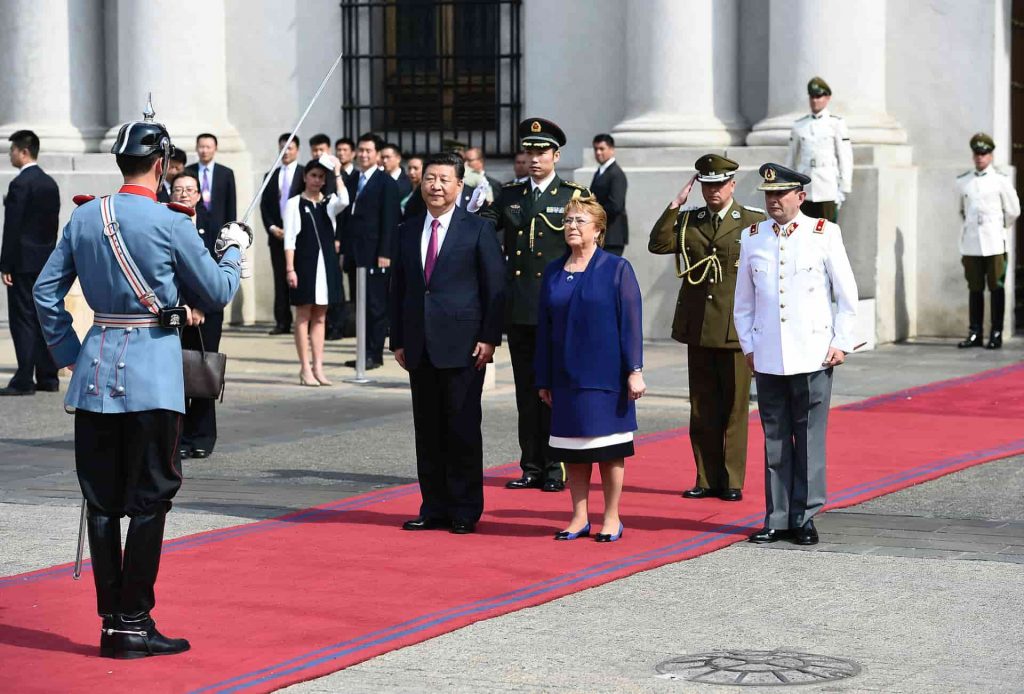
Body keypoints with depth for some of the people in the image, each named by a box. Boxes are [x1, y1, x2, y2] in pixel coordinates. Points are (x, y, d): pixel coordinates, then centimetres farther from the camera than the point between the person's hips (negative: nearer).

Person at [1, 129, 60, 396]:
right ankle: (48, 378, 13)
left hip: (24, 261, -8)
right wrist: (49, 254, 18)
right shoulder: (50, 183, 12)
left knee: (22, 319, -6)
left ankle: (24, 381, -7)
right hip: (47, 259, 8)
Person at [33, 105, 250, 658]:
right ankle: (134, 624, 1)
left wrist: (68, 353, 14)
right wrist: (233, 248, 16)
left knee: (102, 501, 9)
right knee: (149, 500, 1)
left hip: (95, 370, 5)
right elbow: (218, 292, -1)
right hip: (151, 373, -5)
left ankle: (111, 621, 13)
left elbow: (46, 291, 7)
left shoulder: (85, 218, 5)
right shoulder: (169, 223, -10)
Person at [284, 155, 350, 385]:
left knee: (320, 317, 7)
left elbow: (344, 202, -15)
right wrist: (290, 269, -11)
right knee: (303, 316, 0)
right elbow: (289, 239, -4)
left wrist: (337, 174, -8)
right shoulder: (294, 203, 1)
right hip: (304, 263, -4)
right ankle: (305, 368, 2)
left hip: (326, 263, 4)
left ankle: (318, 367, 11)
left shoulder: (329, 202, 10)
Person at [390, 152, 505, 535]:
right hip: (420, 346, 5)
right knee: (427, 430, 7)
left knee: (463, 428, -1)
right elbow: (398, 289, 15)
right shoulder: (407, 231, 13)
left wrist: (489, 338, -10)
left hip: (462, 345, -5)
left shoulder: (478, 230, -1)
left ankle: (465, 510, 6)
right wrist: (398, 340, 9)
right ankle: (435, 507, 14)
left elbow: (495, 287, -3)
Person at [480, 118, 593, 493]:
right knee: (526, 391, 8)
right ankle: (531, 467, 14)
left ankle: (555, 468, 5)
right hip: (518, 307, 4)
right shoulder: (509, 195, 12)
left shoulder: (575, 196, 1)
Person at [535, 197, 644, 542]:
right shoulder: (553, 271, 8)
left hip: (605, 376, -4)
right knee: (572, 448, 7)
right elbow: (544, 327, 10)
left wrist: (635, 370, -12)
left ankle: (612, 518, 11)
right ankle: (579, 518, 15)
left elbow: (631, 320, -6)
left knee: (608, 447, 2)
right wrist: (543, 379, 8)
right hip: (566, 377, 4)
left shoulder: (616, 268, -3)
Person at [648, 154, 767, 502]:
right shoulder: (688, 219, 11)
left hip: (736, 328, -4)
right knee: (702, 409, 8)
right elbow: (658, 244, -2)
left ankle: (732, 481, 7)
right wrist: (676, 205, -6)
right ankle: (707, 479, 15)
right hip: (697, 327, 4)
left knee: (734, 408, 1)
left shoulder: (754, 221, 1)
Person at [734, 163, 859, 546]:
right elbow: (743, 301, 15)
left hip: (812, 356, -3)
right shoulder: (752, 237, 8)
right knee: (774, 441, 6)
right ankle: (777, 518, 13)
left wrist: (842, 343, -1)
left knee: (809, 440, 1)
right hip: (767, 358, 3)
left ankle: (805, 518, 8)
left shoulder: (824, 233, 0)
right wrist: (748, 345, 8)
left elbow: (847, 294, 3)